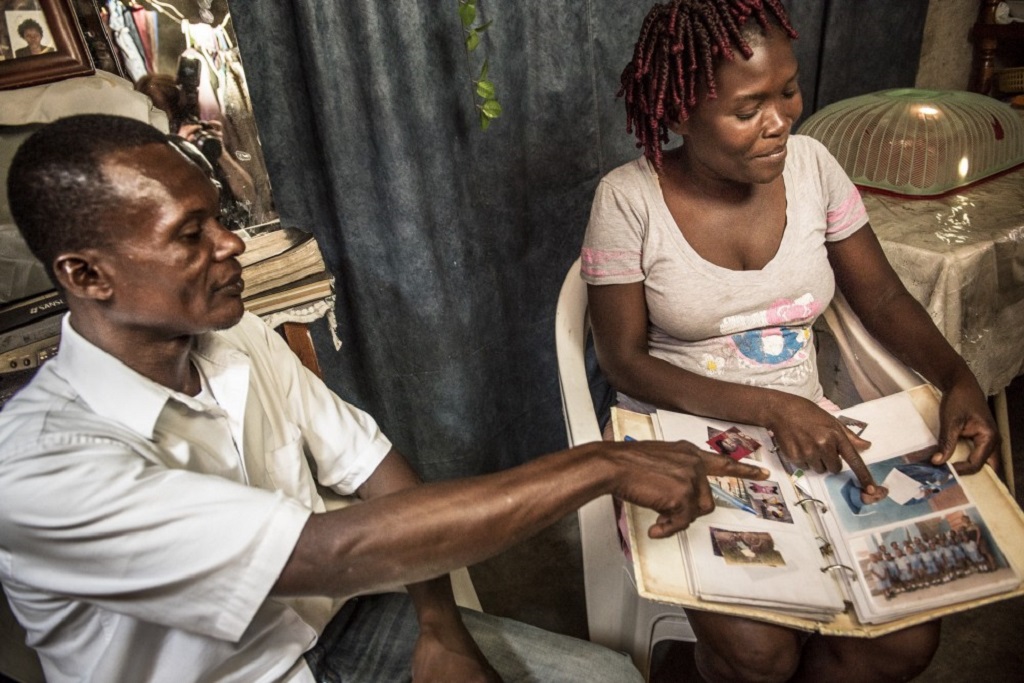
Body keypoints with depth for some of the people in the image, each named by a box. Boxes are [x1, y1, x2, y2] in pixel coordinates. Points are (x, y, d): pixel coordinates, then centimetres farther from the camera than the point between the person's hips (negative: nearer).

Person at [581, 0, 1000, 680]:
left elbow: (884, 299, 6)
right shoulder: (629, 199, -14)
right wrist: (770, 407, -21)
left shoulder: (811, 163, -1)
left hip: (808, 430, 4)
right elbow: (625, 362, -13)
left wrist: (959, 380, -12)